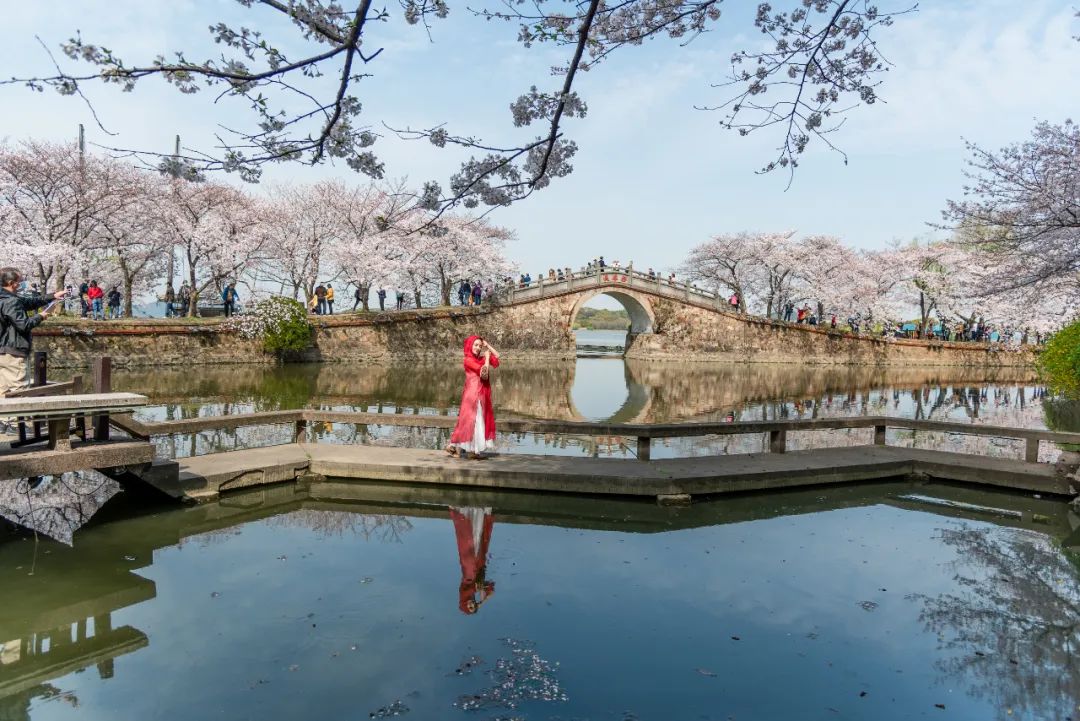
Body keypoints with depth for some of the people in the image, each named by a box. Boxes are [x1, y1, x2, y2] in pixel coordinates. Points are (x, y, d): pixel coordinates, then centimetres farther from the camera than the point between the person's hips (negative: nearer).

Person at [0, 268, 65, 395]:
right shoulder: (11, 302, -18)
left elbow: (30, 302, 20)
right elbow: (24, 324, -21)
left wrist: (53, 297, 17)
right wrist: (40, 317, -5)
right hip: (12, 352, -10)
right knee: (19, 388, -7)